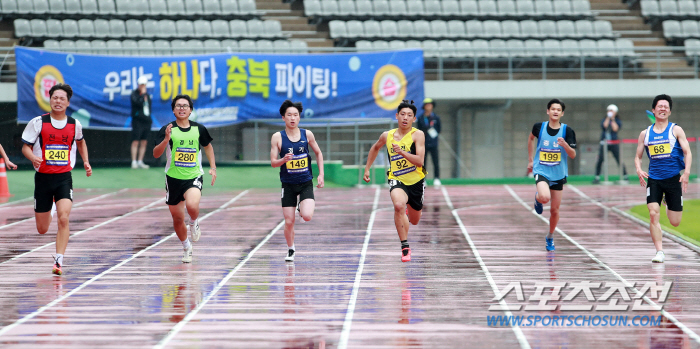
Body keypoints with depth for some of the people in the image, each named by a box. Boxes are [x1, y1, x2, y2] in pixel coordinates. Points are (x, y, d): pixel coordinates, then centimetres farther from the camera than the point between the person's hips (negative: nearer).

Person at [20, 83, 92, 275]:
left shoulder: (75, 125, 4)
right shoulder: (38, 122, -4)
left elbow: (80, 142, 26)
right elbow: (25, 146, 0)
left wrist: (86, 162, 13)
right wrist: (33, 157, -21)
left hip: (64, 178, 0)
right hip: (43, 177, 0)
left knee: (63, 219, -22)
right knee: (42, 230, 8)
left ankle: (58, 260, -18)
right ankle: (48, 215, 47)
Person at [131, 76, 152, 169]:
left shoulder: (147, 95, 18)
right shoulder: (134, 94, -2)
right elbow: (138, 103, -20)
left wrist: (150, 118, 14)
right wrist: (143, 94, -11)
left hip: (146, 121, 6)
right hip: (137, 120, -6)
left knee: (144, 143, 6)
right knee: (135, 142, -8)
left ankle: (140, 162, 11)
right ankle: (134, 162, -8)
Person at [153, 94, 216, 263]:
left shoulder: (199, 129, 1)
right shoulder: (168, 129, -5)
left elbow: (208, 146, 20)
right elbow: (156, 154, -14)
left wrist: (213, 167, 12)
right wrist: (166, 139, -30)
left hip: (194, 176, -1)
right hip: (173, 178, 1)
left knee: (192, 205, -30)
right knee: (177, 218, 9)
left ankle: (194, 224, 5)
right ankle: (187, 248, 33)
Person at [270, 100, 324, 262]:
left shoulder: (307, 134, -2)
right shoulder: (278, 137, -6)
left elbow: (318, 153, 12)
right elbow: (273, 162, -4)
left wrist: (321, 174, 5)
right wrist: (283, 159, -25)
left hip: (306, 182, 0)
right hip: (288, 184, 0)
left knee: (307, 216, -20)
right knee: (289, 221, 0)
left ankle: (305, 206, 17)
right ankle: (291, 249, 25)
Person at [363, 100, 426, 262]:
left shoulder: (417, 135, -12)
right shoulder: (387, 136, -1)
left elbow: (419, 161, -22)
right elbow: (375, 148, 23)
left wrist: (401, 152, -33)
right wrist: (367, 168, 22)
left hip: (416, 181, 0)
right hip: (397, 180, 0)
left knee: (414, 221, 17)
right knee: (399, 205, -33)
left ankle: (408, 211, 58)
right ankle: (405, 247, -25)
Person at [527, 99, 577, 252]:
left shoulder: (567, 131, -7)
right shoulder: (539, 127, -5)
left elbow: (573, 155, -9)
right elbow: (531, 138, 19)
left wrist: (565, 144, -29)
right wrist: (530, 160, 19)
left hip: (558, 174, 2)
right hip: (541, 171, -2)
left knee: (555, 209, 8)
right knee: (545, 197, -30)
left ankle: (550, 237, 30)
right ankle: (537, 197, 8)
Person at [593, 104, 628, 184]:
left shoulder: (618, 121, 6)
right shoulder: (605, 119, 11)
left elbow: (616, 129, -11)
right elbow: (604, 126, -9)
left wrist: (613, 119, -7)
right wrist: (608, 118, -9)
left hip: (614, 143, -2)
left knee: (619, 161, -5)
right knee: (600, 160, -8)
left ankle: (625, 177, 5)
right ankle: (597, 178, -3)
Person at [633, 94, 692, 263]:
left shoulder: (676, 130, 0)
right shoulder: (645, 134, 7)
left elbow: (687, 152, -4)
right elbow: (638, 156, 13)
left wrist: (686, 172, -19)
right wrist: (639, 170, -8)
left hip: (673, 179, -1)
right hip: (654, 178, 1)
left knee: (675, 222, 4)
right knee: (653, 214, -18)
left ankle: (670, 206, 42)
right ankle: (659, 252, -10)